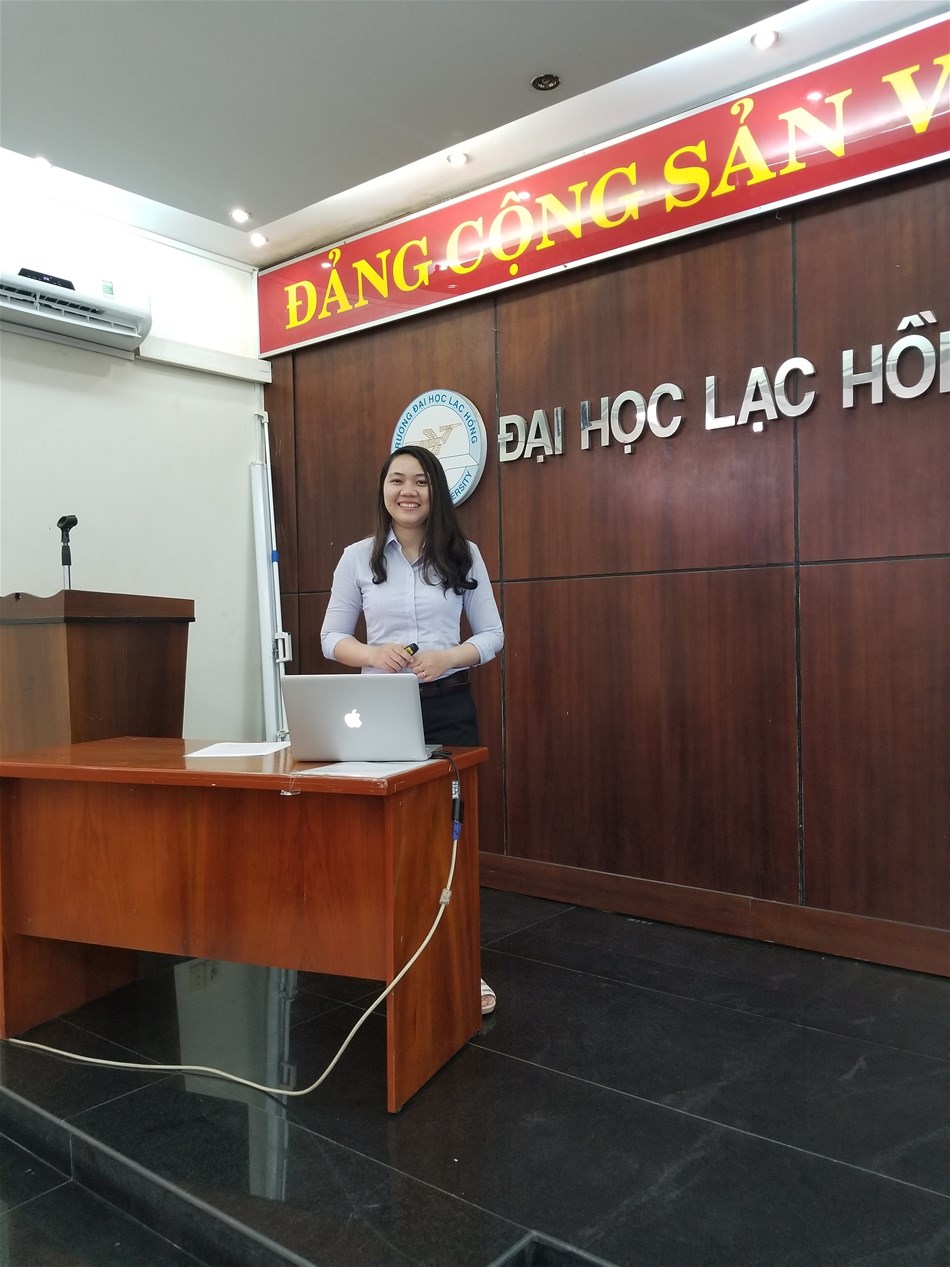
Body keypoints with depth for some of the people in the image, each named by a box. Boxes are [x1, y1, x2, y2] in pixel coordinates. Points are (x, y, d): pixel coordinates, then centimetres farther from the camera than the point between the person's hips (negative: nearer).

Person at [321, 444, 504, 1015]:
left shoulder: (464, 554, 2)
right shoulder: (358, 557, 2)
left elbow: (492, 634, 4)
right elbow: (332, 636, 5)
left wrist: (448, 657, -15)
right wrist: (374, 653, -16)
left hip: (449, 706, 0)